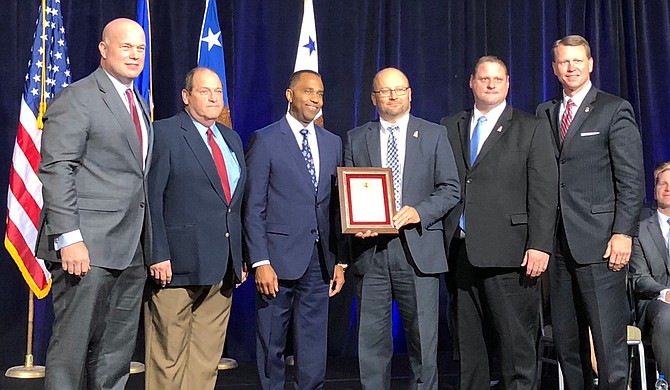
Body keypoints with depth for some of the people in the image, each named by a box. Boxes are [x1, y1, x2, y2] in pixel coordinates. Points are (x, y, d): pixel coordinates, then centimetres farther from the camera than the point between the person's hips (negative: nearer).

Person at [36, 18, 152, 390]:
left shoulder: (139, 104, 19)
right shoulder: (75, 98, -5)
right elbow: (55, 171, -12)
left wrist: (147, 236, 11)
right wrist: (68, 238, -20)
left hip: (132, 248, 8)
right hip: (87, 246, -7)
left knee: (117, 353, 12)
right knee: (72, 346, -1)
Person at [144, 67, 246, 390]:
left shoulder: (232, 139, 17)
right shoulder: (164, 133, -3)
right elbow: (151, 199, -9)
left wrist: (241, 256, 13)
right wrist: (158, 255, -15)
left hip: (223, 266, 7)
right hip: (178, 264, -6)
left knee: (208, 357, 11)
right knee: (168, 355, 2)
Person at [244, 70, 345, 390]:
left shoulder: (333, 143, 13)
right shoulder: (265, 141, -2)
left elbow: (337, 206, 13)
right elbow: (253, 208, -5)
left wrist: (340, 260, 7)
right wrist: (260, 262, -13)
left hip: (319, 261, 4)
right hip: (279, 258, -4)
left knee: (314, 352, 10)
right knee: (271, 347, 7)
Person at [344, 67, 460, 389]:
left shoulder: (434, 135, 9)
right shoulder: (355, 139, 12)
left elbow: (450, 189, 5)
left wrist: (419, 212, -11)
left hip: (417, 248, -1)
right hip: (369, 250, 1)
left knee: (423, 339, 2)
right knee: (371, 342, 5)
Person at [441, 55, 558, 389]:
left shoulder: (532, 129, 5)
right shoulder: (449, 127, 14)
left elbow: (544, 192, -2)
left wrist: (540, 245, -11)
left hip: (507, 253, -3)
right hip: (459, 250, 4)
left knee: (517, 343, 0)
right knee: (467, 342, 11)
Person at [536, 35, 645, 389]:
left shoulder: (614, 110, 2)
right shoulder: (545, 113, 15)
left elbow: (632, 179, -4)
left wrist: (623, 233, -14)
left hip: (599, 242, -5)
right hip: (557, 242, 5)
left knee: (608, 339, -3)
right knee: (566, 339, 11)